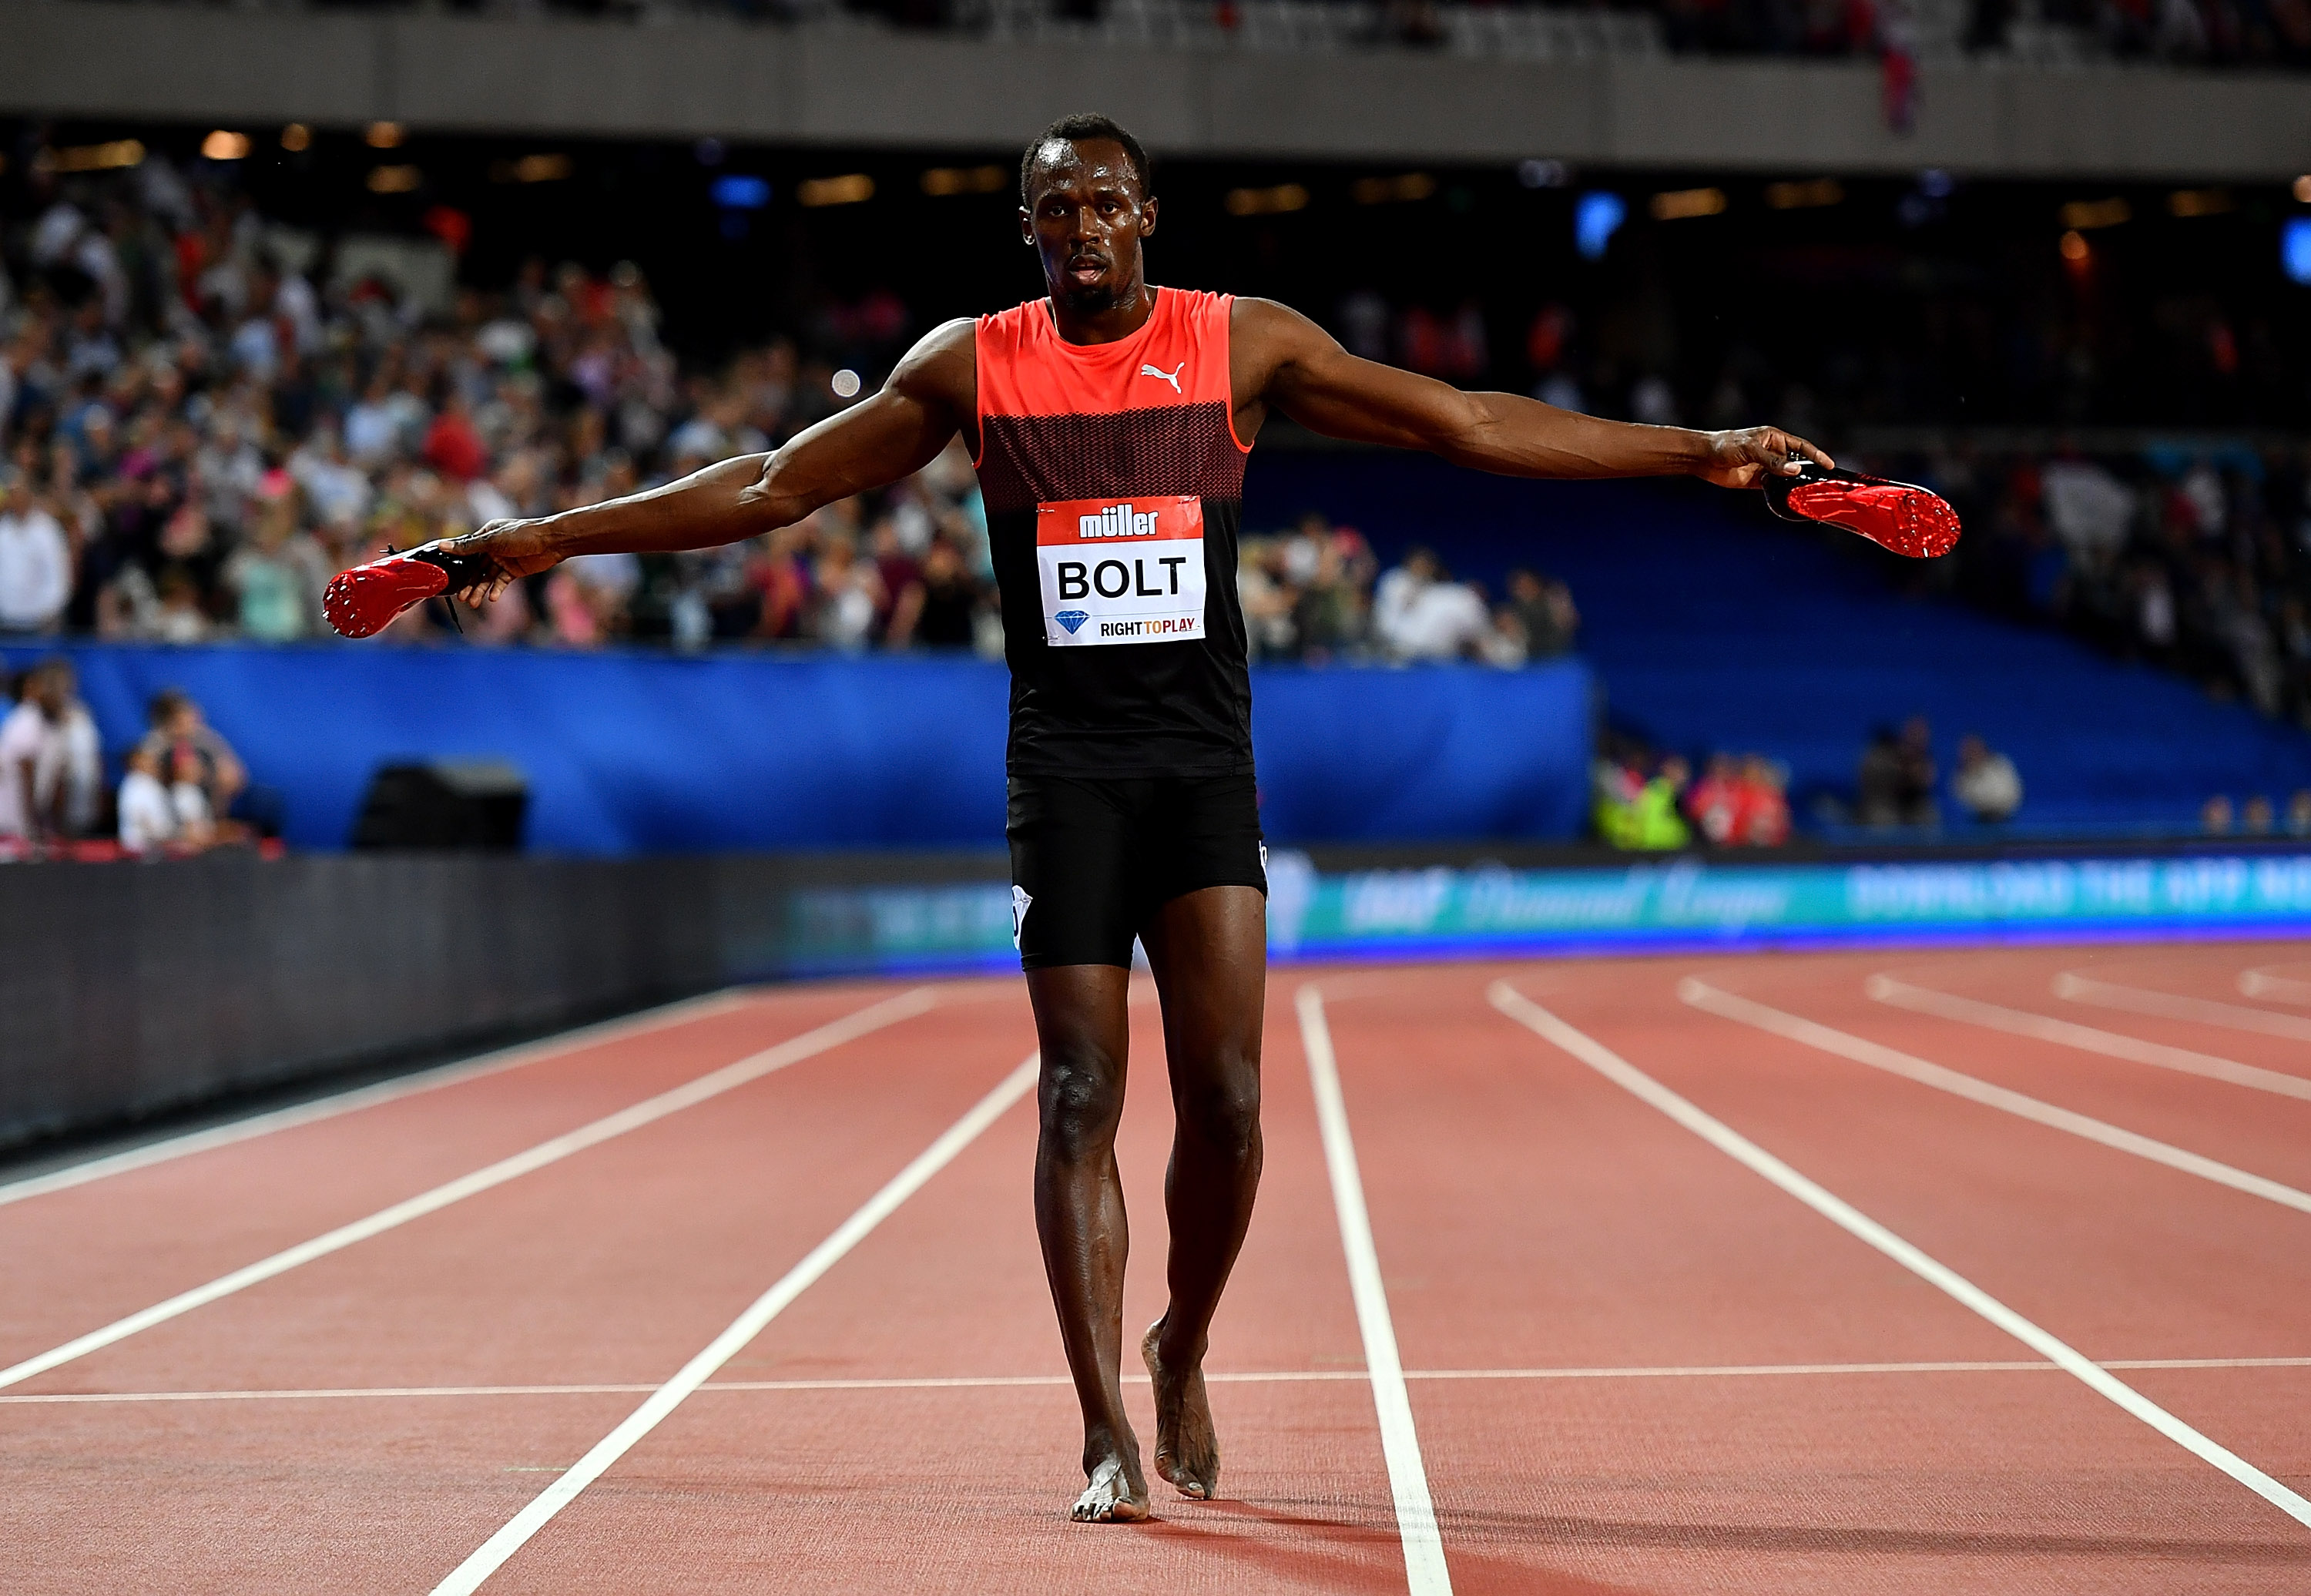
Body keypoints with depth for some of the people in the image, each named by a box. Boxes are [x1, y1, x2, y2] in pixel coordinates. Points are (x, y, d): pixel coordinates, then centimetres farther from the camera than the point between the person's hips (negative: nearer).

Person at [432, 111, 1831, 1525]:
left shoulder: (1245, 345, 2)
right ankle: (1109, 1436, 2)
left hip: (1205, 768, 0)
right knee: (1080, 1102, -4)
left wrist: (1704, 451, 0)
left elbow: (1473, 426, 3)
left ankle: (1182, 1351, 20)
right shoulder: (971, 366, 3)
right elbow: (774, 488, 7)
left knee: (1227, 1099, -7)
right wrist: (550, 538, 4)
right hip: (1066, 771, 0)